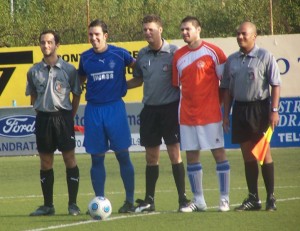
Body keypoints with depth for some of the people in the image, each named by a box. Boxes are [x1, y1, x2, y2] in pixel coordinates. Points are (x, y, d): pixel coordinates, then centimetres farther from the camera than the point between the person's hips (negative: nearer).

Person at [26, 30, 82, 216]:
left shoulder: (69, 69, -3)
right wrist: (41, 112, 10)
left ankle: (73, 204, 4)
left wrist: (70, 116, 2)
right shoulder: (34, 71, 5)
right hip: (43, 118, 3)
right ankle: (48, 205, 14)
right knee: (45, 162, 7)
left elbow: (77, 95, 5)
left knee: (70, 158, -3)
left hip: (63, 117, -3)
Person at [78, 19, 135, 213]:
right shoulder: (85, 57, 6)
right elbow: (80, 80, 20)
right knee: (97, 158, 4)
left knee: (123, 155, -2)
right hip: (93, 109, 3)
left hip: (115, 107, -3)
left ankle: (130, 200, 6)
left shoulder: (119, 54, -3)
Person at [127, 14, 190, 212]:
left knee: (174, 153, -5)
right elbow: (138, 80, 19)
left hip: (170, 108, -4)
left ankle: (183, 198, 0)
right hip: (150, 109, 4)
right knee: (151, 156, 8)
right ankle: (149, 200, 14)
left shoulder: (173, 52, -7)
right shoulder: (142, 55, 7)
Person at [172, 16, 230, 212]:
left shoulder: (213, 52, -5)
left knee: (219, 153, -2)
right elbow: (176, 85, 13)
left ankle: (224, 199, 5)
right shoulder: (178, 56, 8)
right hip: (187, 114, 4)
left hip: (211, 114, -4)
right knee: (191, 156, 5)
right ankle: (198, 201, 12)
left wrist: (225, 107, -4)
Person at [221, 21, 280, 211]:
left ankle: (271, 197, 3)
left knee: (263, 152, -3)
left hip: (259, 108, -5)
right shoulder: (232, 60, 11)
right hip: (240, 108, 5)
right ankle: (253, 198, 11)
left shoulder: (265, 57, -4)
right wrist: (226, 114, 10)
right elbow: (227, 89, 15)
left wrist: (274, 110, -13)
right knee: (247, 154, 6)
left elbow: (276, 85, -6)